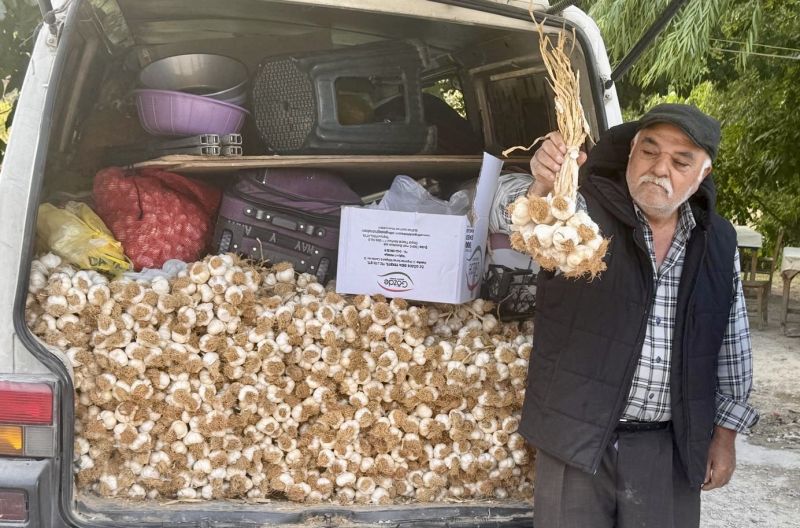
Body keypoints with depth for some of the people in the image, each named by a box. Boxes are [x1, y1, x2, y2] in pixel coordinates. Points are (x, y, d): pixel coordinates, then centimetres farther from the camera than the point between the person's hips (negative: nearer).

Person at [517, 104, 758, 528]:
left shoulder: (718, 240, 4)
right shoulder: (584, 210, -9)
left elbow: (731, 343, 12)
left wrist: (725, 433, 12)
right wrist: (543, 187, -53)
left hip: (671, 450, 3)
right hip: (577, 438, -3)